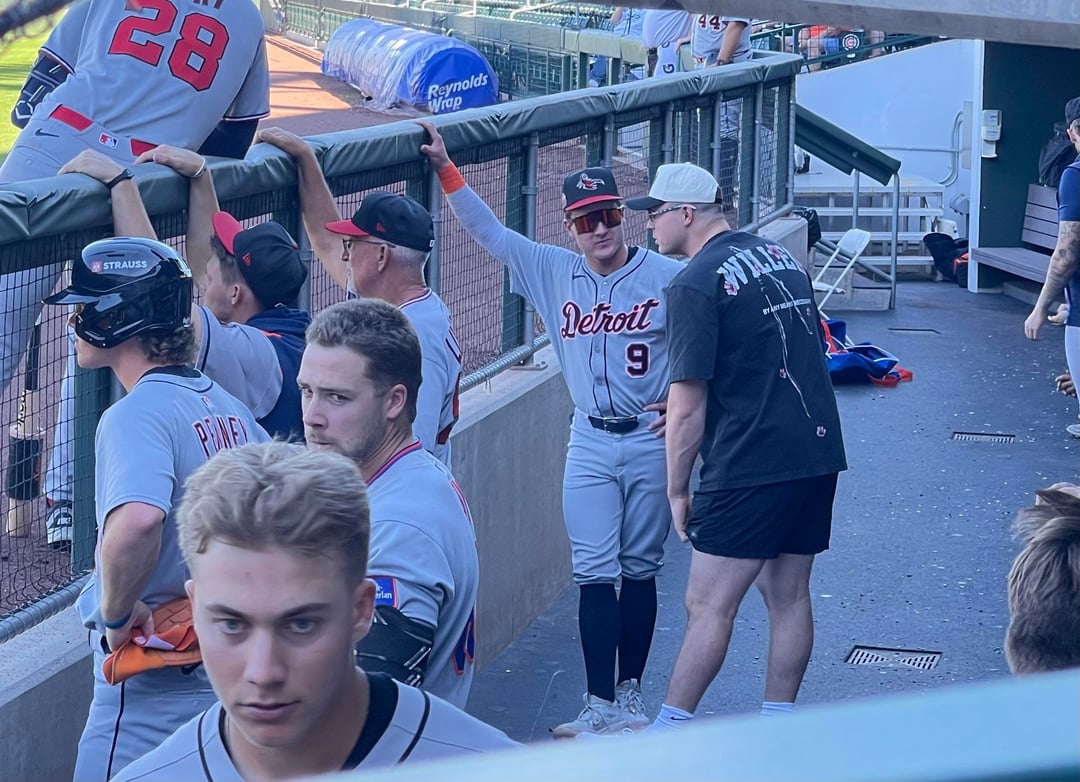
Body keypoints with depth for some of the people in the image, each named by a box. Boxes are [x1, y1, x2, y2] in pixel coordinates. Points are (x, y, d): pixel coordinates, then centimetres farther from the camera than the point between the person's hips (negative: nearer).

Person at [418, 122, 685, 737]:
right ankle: (601, 706, -1)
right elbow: (488, 230, 6)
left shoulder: (669, 277, -7)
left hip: (652, 440, -2)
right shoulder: (553, 271, 3)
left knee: (639, 571, 6)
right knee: (595, 573, -3)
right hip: (591, 441, 2)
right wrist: (446, 170, 0)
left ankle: (630, 693, 17)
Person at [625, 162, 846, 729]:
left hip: (751, 468, -8)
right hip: (819, 453, 8)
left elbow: (688, 408, -14)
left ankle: (668, 733, 2)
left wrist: (676, 491, -4)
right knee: (788, 595, 13)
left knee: (709, 605, -3)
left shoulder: (696, 284, -11)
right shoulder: (780, 257, 14)